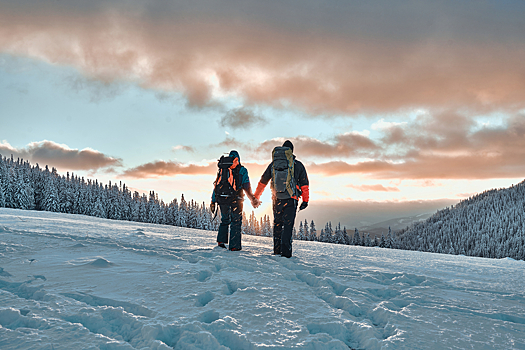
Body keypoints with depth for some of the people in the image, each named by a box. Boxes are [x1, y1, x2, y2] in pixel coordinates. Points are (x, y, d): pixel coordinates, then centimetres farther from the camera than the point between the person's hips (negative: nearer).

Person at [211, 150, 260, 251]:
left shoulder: (221, 170, 15)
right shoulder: (242, 170, 5)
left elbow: (216, 186, 14)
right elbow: (247, 187, 3)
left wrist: (213, 202, 16)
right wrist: (253, 199, 10)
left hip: (221, 198, 3)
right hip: (235, 200, -3)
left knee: (225, 220, 21)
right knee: (236, 221, 5)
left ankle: (221, 240, 14)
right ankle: (234, 245, 2)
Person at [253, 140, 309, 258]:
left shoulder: (273, 164, 8)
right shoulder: (298, 165, 0)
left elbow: (262, 182, 15)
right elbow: (304, 184, 3)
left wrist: (255, 197, 26)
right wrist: (305, 200, 12)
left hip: (276, 200, 3)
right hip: (291, 200, -3)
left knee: (277, 224, 14)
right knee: (288, 225, -1)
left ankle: (277, 250, 16)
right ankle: (285, 252, -6)